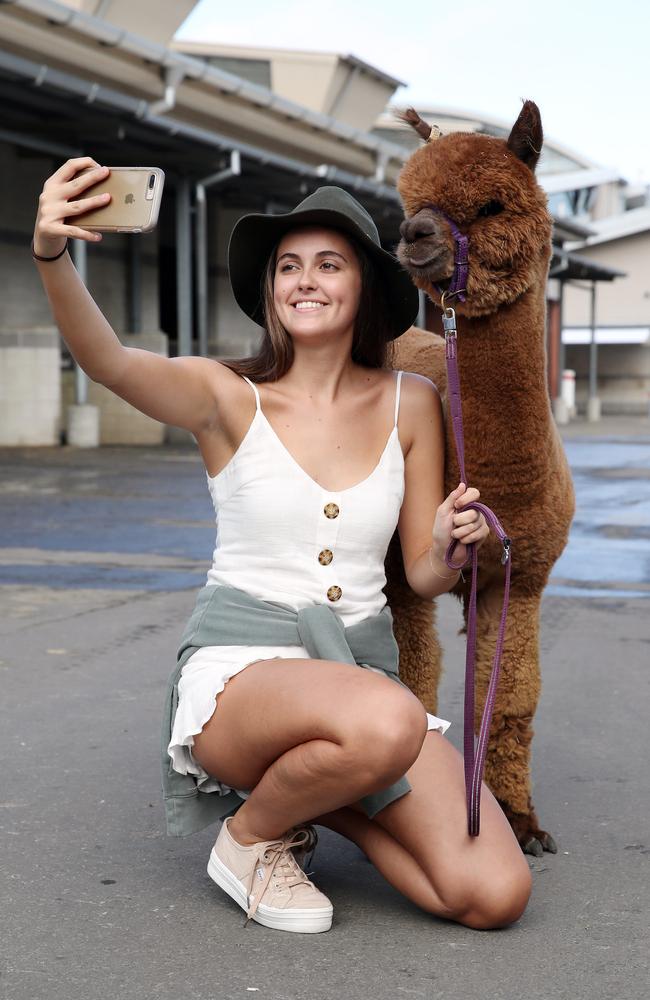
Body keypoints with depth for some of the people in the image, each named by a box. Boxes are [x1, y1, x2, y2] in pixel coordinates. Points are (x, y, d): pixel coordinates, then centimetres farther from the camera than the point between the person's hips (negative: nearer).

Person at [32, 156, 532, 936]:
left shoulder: (409, 404, 5)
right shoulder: (227, 396, -4)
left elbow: (422, 575, 10)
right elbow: (110, 363, -26)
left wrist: (450, 549, -14)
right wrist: (52, 255, -45)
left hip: (362, 667, 4)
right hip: (238, 667, -4)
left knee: (493, 896, -14)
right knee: (386, 723, -39)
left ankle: (315, 800, 12)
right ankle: (249, 835, -5)